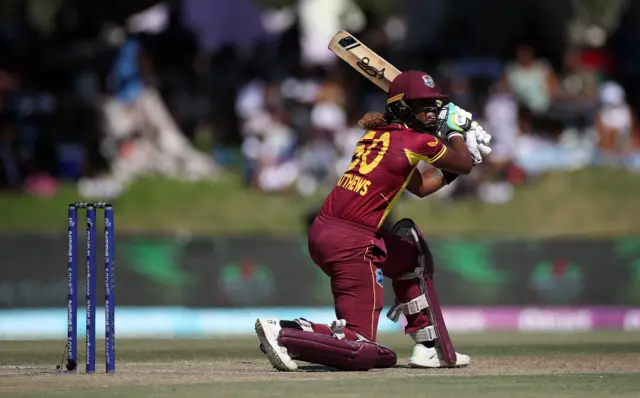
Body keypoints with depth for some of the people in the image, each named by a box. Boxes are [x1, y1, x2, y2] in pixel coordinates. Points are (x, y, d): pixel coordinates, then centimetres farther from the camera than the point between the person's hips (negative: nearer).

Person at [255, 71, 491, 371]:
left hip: (322, 232, 9)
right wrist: (455, 131, 27)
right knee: (361, 349, -5)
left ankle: (427, 348, 30)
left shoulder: (377, 134, 17)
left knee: (410, 258, 33)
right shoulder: (418, 141, -6)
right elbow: (465, 165, 12)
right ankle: (282, 332, -14)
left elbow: (420, 186, 27)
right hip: (351, 244, -9)